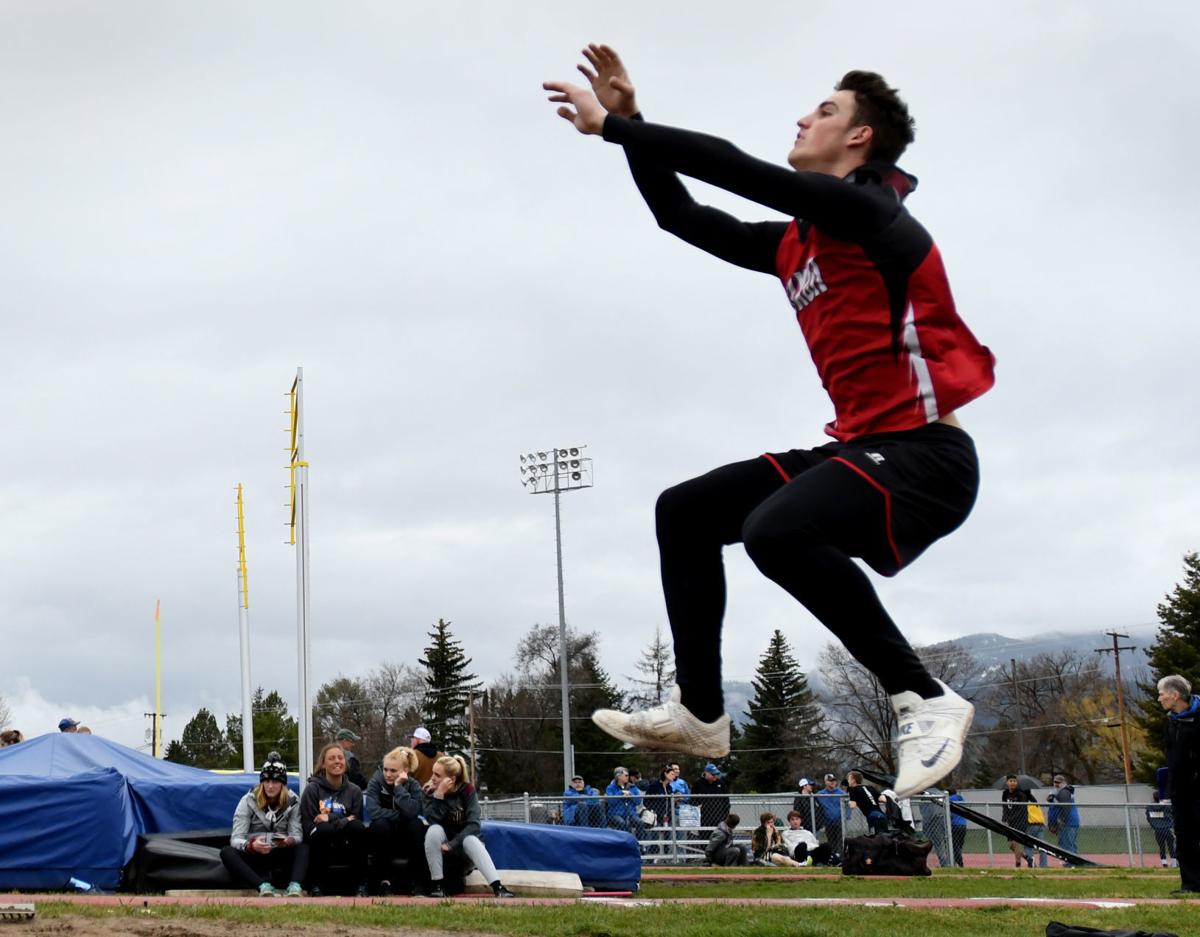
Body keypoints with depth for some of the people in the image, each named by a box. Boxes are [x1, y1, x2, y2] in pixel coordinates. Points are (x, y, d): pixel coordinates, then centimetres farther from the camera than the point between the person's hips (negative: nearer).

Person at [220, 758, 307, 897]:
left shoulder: (293, 802, 1)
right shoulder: (248, 801, -4)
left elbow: (297, 835, -8)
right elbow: (236, 839, -12)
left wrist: (288, 841, -33)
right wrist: (251, 846, -35)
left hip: (280, 856, 1)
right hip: (253, 857, -1)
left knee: (303, 849, -27)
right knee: (226, 852, -30)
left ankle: (294, 887, -53)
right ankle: (264, 887, -52)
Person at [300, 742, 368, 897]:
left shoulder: (354, 790, 6)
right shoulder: (312, 789, -2)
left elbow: (357, 823, 0)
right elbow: (308, 827, -10)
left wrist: (330, 818, -14)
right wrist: (343, 821, -17)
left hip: (346, 847, 2)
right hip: (320, 847, -2)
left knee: (357, 826, -27)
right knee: (323, 829, -34)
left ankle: (361, 885, -19)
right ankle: (316, 886, -20)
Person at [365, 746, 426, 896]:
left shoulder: (413, 785, -6)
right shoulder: (376, 782, -8)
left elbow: (412, 813, -26)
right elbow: (373, 811, -25)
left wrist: (399, 787, -24)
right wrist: (401, 816, -21)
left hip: (405, 841, 1)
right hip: (382, 839, -1)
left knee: (416, 825, -29)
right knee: (381, 824, -32)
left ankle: (416, 881, -21)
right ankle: (383, 881, -24)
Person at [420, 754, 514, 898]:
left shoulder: (467, 790, -12)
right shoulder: (428, 791, -10)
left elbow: (473, 824, -21)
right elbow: (433, 821, -25)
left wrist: (451, 844, -30)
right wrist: (439, 795, -34)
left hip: (464, 839, -1)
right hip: (441, 843, 1)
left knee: (471, 840, -34)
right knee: (434, 830, -31)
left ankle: (498, 887, -47)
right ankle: (436, 885, -25)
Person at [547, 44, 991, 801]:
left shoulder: (866, 207, -10)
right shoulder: (793, 242, 16)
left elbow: (734, 168, -17)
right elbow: (684, 218, 22)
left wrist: (610, 125, -11)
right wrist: (629, 123, 14)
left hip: (924, 453, -10)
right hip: (861, 449, 10)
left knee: (775, 530, -35)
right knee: (685, 511, 9)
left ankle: (924, 701, -21)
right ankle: (699, 710, 10)